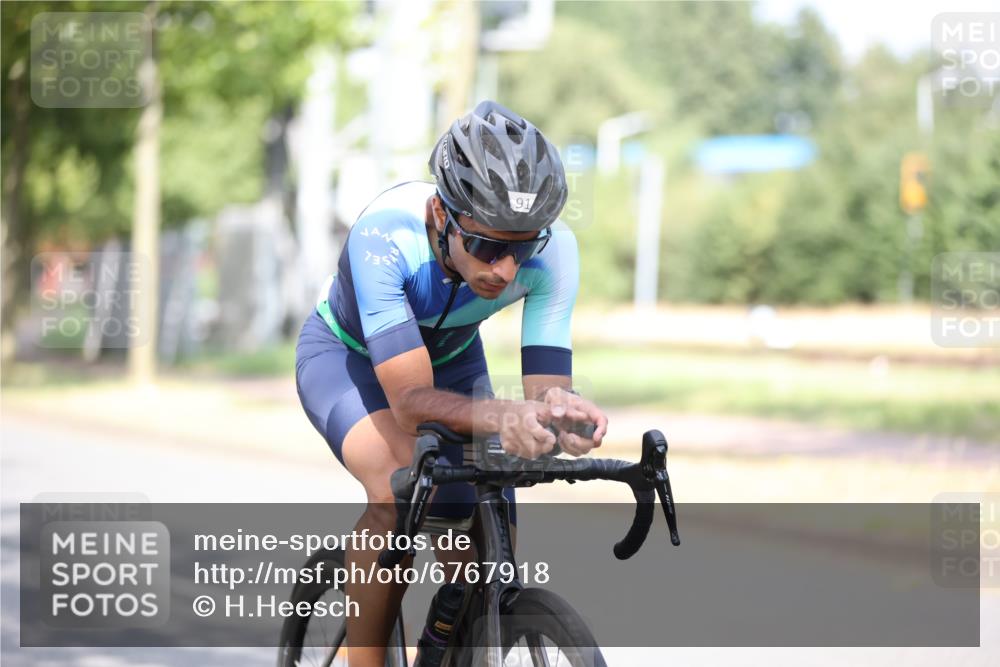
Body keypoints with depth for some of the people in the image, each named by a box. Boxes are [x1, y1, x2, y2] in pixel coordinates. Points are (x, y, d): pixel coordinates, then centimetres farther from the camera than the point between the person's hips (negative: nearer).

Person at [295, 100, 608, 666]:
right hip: (346, 354, -4)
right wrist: (499, 417, -64)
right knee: (401, 489, -35)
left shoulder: (552, 249, -31)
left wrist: (559, 409, -55)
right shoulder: (385, 235, -41)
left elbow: (547, 382, -31)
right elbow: (410, 401, -45)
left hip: (450, 359, 4)